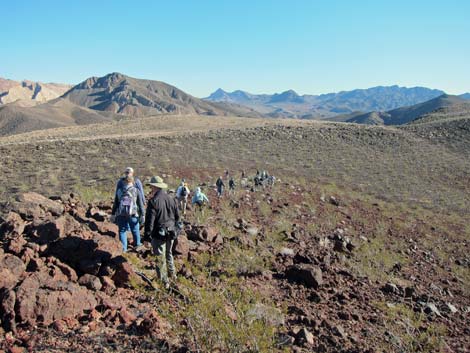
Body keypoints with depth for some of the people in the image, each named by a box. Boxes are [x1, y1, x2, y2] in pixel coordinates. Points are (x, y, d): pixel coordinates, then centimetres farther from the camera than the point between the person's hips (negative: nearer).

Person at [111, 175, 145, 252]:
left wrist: (113, 214, 14)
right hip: (133, 214, -2)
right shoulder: (136, 191, -1)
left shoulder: (119, 191, 6)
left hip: (121, 214, 2)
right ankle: (137, 245, 32)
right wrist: (142, 215, 1)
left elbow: (115, 204, 8)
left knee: (122, 231, 13)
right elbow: (140, 204, -3)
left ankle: (123, 249, 17)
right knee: (135, 230, 16)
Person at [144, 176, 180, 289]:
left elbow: (149, 221, -18)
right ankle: (172, 273, 41)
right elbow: (177, 216, 11)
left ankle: (165, 282, 14)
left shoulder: (153, 201, -18)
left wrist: (147, 237, -12)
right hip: (171, 233, 7)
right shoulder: (171, 199, 2)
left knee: (161, 258, 6)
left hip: (159, 234, -6)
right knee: (169, 254, 27)